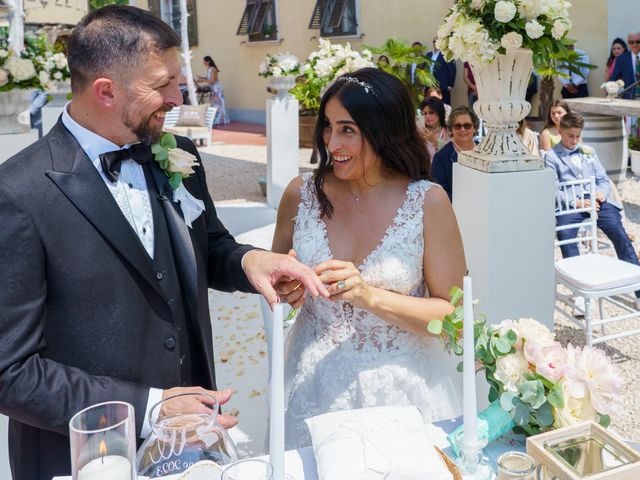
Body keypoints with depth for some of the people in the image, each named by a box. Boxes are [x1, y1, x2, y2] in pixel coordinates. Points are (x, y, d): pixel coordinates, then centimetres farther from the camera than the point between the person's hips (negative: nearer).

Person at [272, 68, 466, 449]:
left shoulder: (428, 203, -12)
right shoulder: (302, 193, -5)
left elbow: (454, 313, -11)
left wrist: (372, 296, -23)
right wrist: (285, 289, -13)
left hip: (400, 385, -2)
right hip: (316, 383, 2)